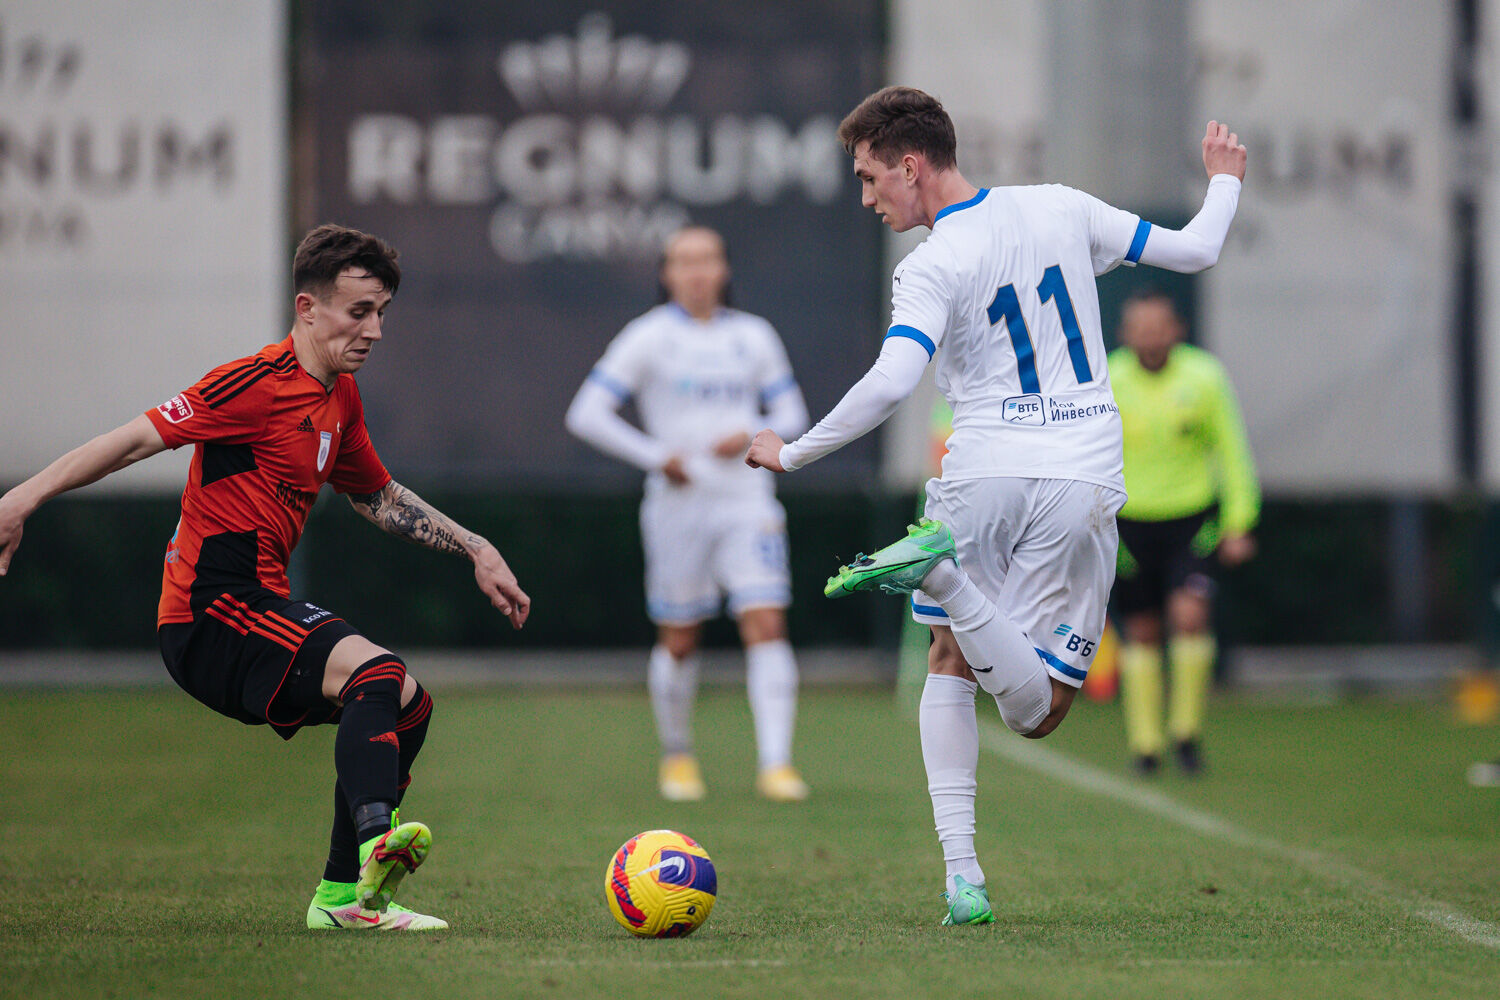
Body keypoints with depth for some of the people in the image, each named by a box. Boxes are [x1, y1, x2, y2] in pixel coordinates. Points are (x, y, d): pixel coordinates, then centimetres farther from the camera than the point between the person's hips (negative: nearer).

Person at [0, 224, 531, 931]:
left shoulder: (341, 398, 15)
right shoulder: (261, 382, -13)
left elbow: (380, 499, 31)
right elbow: (141, 436, -16)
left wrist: (477, 552, 28)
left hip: (260, 607, 10)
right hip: (212, 613, -10)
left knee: (406, 703, 13)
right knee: (375, 671, -28)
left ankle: (343, 895, 14)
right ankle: (374, 845, -48)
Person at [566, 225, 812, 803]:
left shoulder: (754, 337, 9)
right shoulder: (648, 337, -1)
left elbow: (791, 415, 14)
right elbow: (586, 415, -5)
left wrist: (751, 437, -8)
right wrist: (655, 456, -12)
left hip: (747, 502, 2)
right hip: (679, 507, -2)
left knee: (767, 626, -13)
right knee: (679, 641, 6)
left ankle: (776, 765, -15)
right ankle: (676, 756, 28)